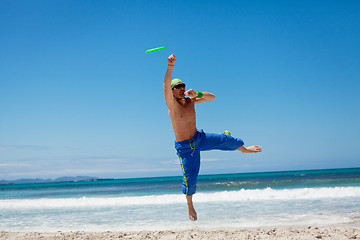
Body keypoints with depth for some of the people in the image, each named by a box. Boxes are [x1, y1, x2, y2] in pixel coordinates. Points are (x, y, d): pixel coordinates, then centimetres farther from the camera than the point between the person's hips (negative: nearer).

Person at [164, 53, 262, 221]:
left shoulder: (190, 100, -2)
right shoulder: (171, 103, -18)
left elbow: (212, 97, -5)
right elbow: (166, 85, -36)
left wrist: (197, 94, -24)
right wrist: (170, 66, -51)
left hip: (199, 138, 5)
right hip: (185, 147, -5)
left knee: (226, 141, 8)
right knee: (190, 177, -2)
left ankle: (244, 149, 43)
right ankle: (190, 206, 24)